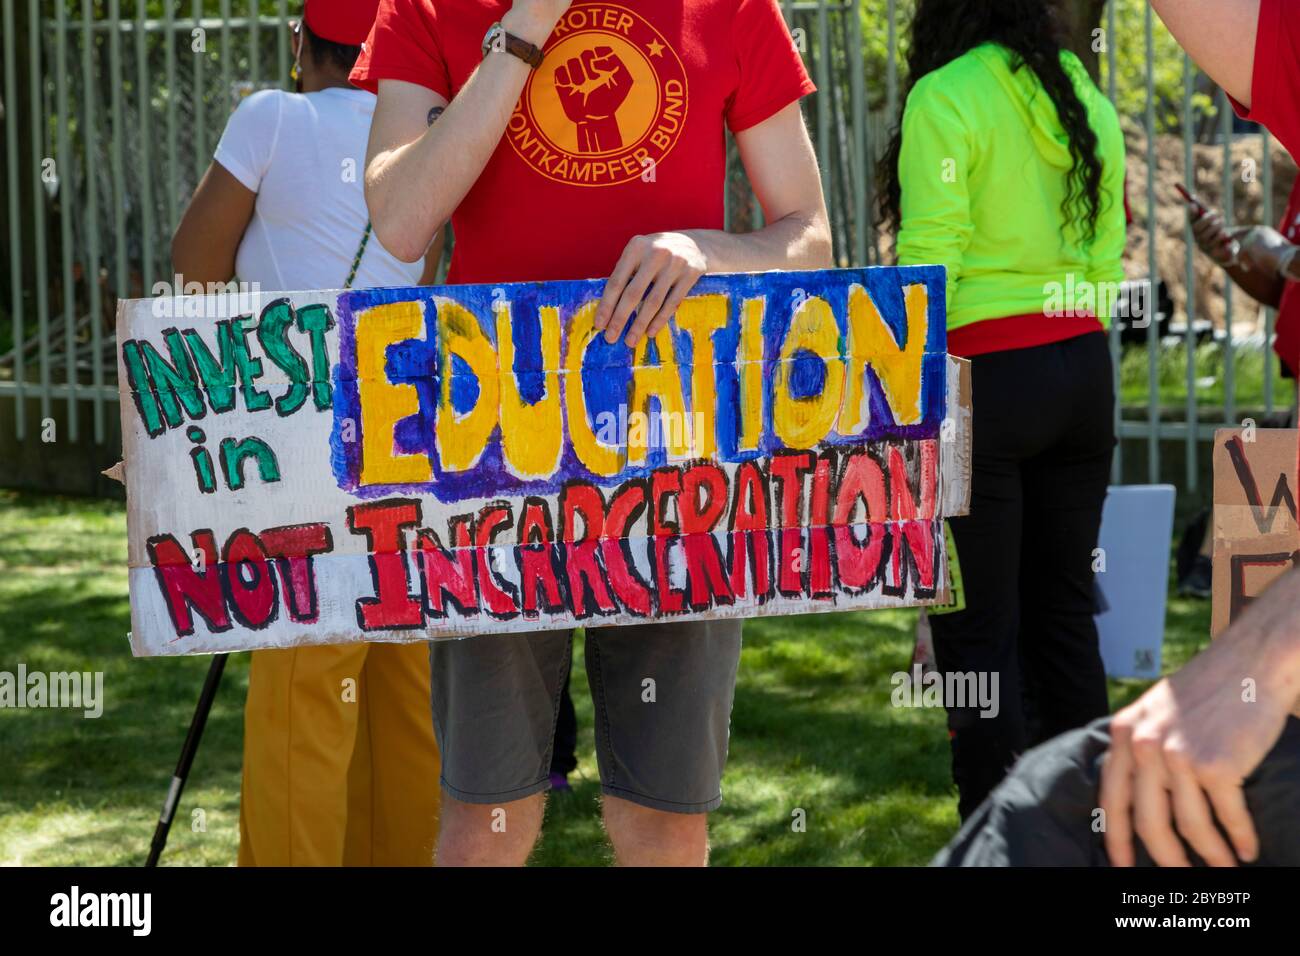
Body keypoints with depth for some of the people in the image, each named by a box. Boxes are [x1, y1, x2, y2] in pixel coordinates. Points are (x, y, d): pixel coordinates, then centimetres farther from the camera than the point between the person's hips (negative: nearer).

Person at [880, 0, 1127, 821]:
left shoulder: (946, 99, -9)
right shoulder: (1090, 104, 11)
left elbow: (928, 260, -14)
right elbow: (1108, 259, 14)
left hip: (984, 378, -7)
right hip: (1084, 370, 7)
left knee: (980, 630, -2)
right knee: (1065, 612, 14)